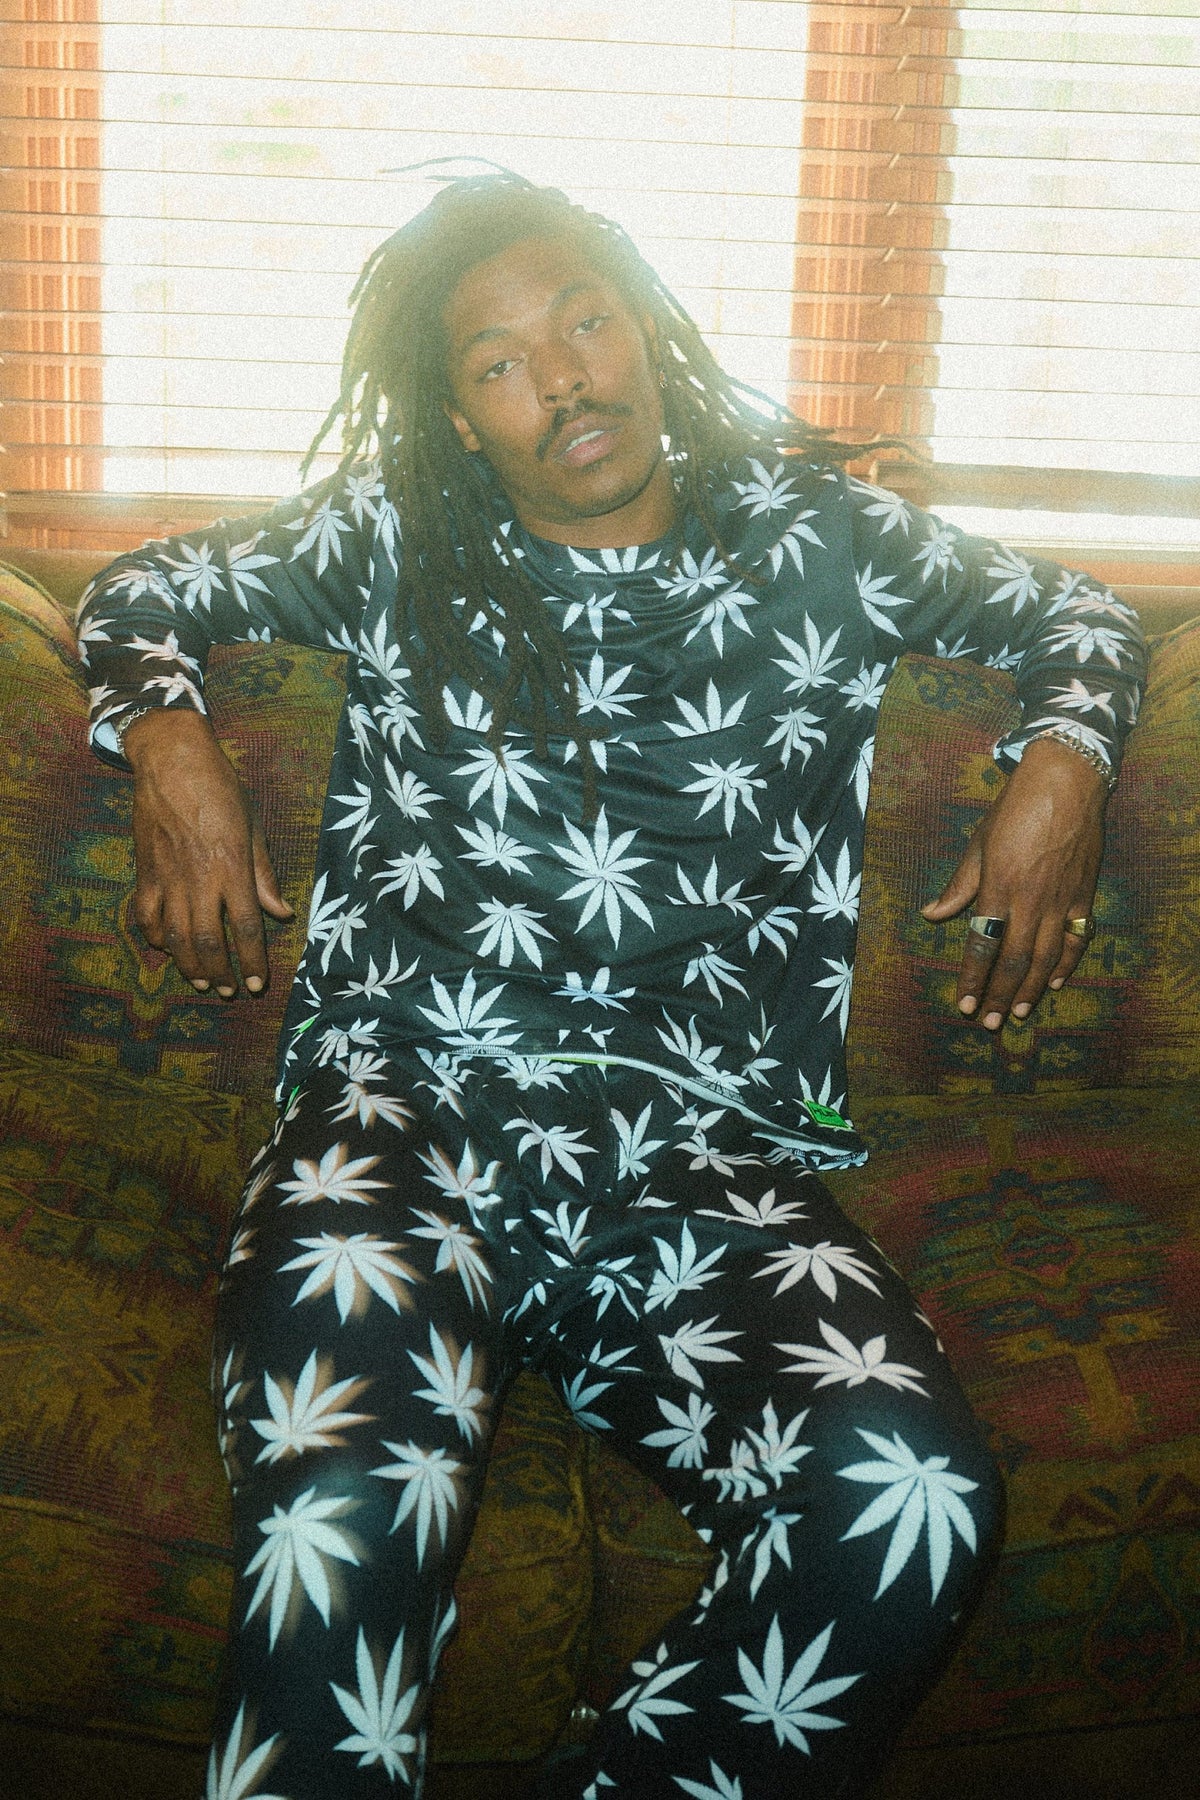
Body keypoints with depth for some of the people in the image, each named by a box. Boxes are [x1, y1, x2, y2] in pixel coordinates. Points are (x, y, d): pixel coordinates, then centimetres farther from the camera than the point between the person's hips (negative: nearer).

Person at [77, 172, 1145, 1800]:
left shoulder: (815, 536, 18)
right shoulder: (399, 541, 18)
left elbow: (1077, 614, 29)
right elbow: (141, 597, 28)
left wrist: (1063, 764, 9)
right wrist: (173, 747, 8)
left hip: (706, 1155, 1)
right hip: (406, 1114, 0)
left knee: (913, 1508, -30)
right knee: (344, 1513, -34)